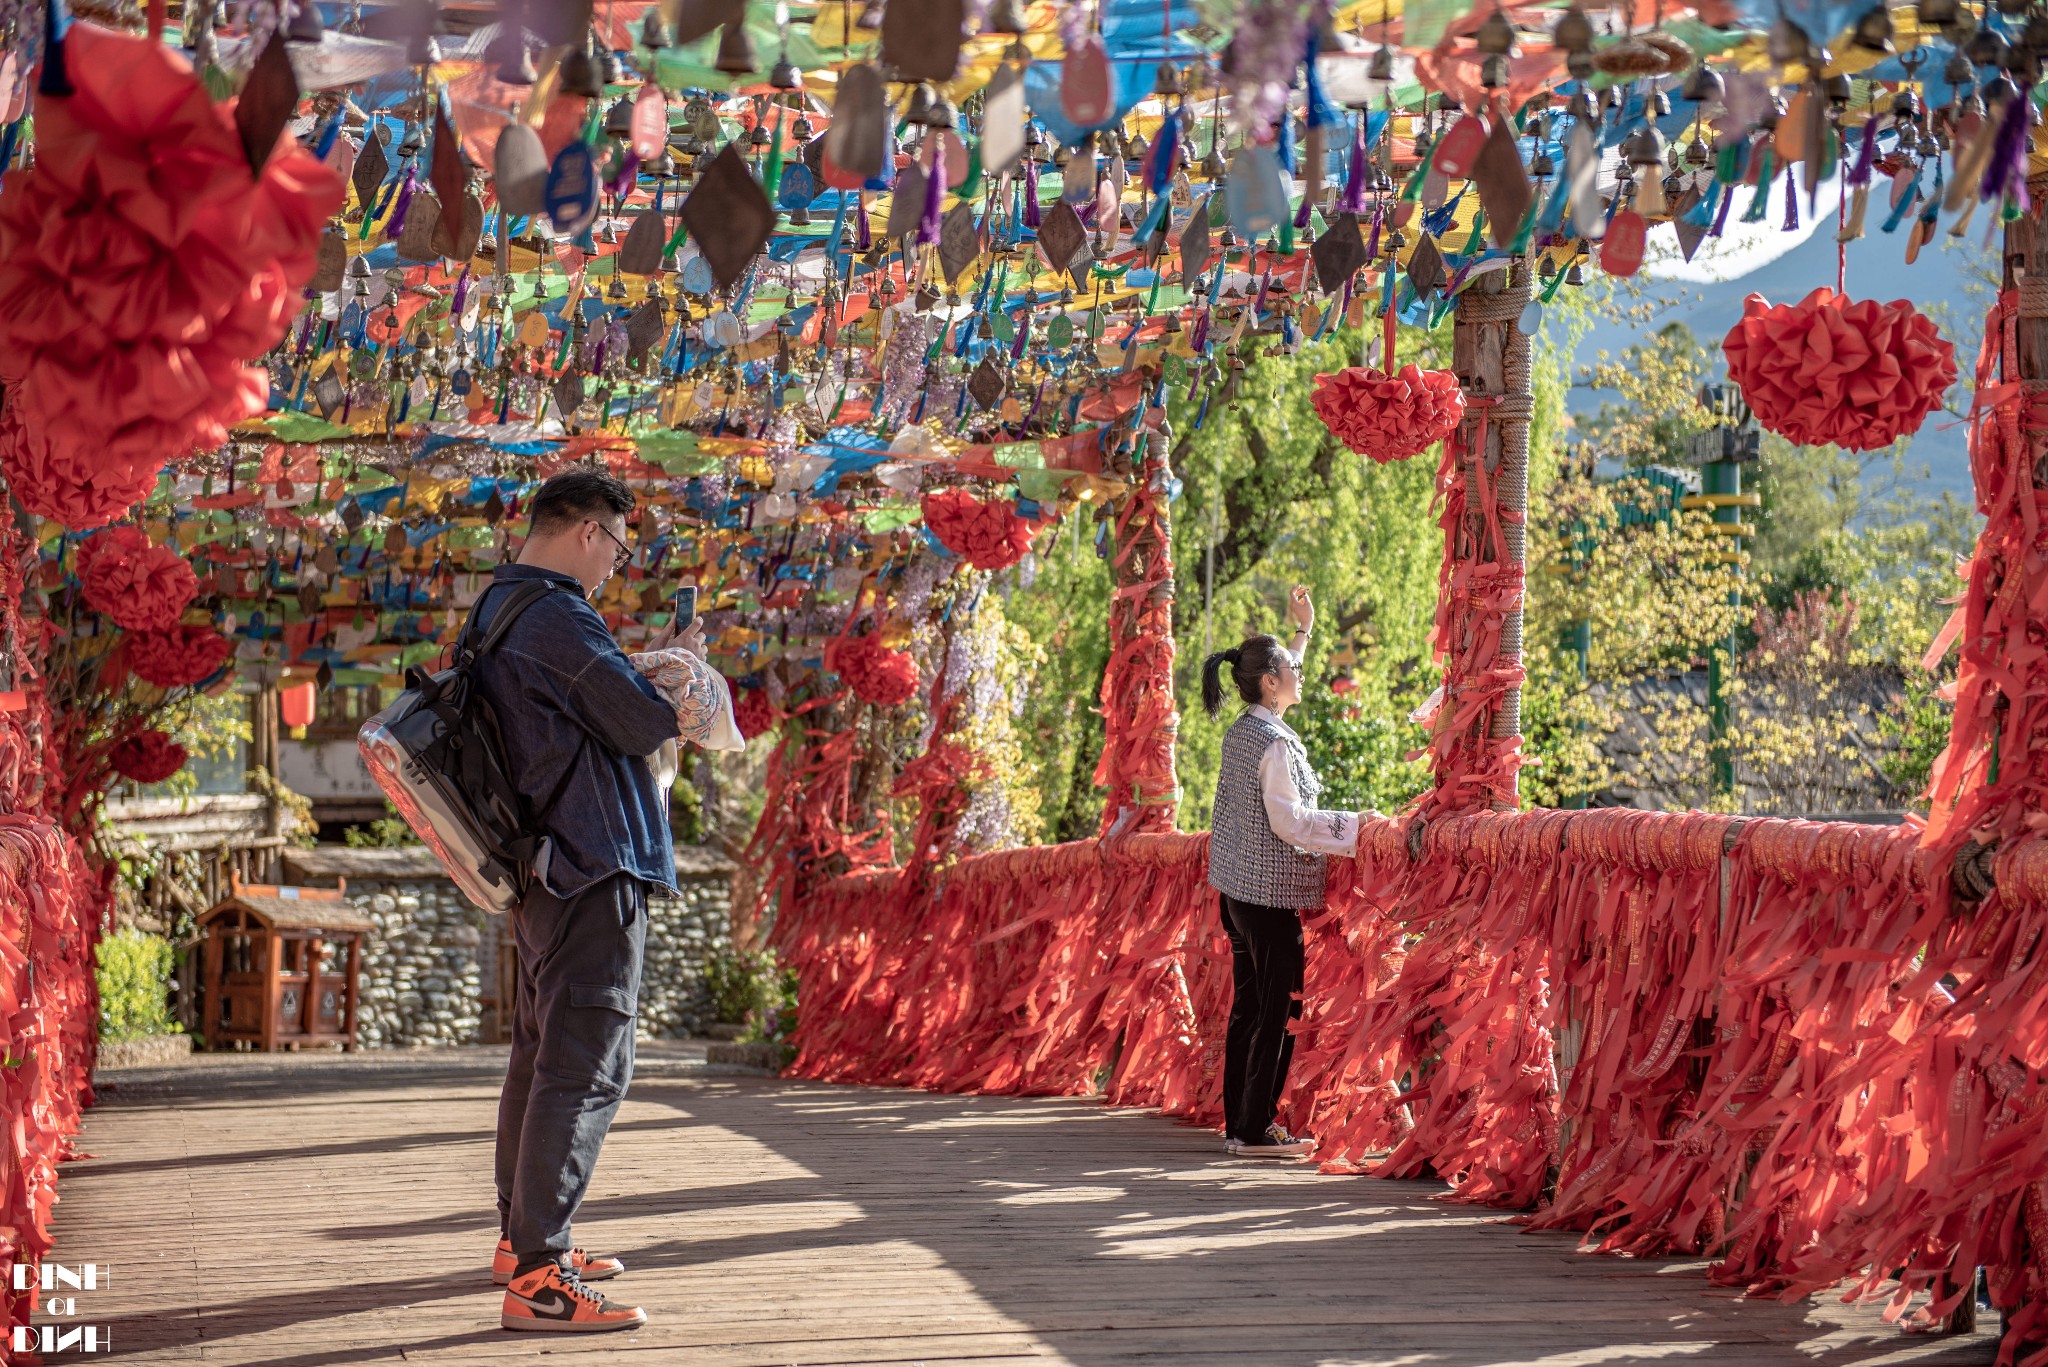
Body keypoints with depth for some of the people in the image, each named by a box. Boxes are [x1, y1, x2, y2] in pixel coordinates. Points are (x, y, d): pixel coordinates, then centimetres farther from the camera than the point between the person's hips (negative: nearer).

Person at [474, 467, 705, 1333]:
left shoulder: (497, 613, 15)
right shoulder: (556, 620, -17)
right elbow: (648, 721, -15)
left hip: (543, 870, 11)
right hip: (593, 868, -11)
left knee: (543, 1054, 21)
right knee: (586, 1067, -12)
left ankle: (522, 1238, 32)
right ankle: (538, 1280, -16)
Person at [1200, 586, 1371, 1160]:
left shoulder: (1239, 731, 10)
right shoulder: (1276, 742, -17)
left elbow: (1275, 674, 31)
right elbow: (1289, 821, -20)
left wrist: (1302, 632, 36)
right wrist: (1354, 825, -13)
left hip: (1237, 888, 9)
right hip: (1271, 894, -9)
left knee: (1247, 1006, 12)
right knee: (1279, 1010, -5)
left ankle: (1238, 1122, 16)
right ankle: (1256, 1131, -5)